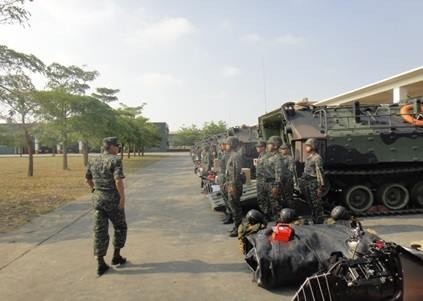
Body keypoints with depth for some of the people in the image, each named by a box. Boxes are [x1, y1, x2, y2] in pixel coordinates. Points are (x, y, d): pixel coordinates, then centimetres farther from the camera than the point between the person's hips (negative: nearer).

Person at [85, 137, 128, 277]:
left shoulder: (93, 161, 8)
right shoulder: (115, 160, -14)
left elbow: (87, 178, 21)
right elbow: (119, 180, -25)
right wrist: (122, 198, -18)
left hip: (98, 199, 5)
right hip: (113, 200, -5)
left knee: (100, 231, 6)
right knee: (120, 227, 16)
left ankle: (100, 264, 6)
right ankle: (116, 256, 21)